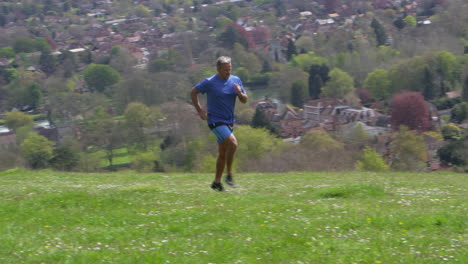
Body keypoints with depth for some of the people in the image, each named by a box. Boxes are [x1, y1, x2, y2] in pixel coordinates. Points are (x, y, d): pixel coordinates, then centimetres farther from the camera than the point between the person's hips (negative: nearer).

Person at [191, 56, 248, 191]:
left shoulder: (236, 80, 5)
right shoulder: (210, 82, -10)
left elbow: (245, 100, 8)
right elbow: (193, 92, 1)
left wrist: (240, 93, -14)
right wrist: (200, 110, -3)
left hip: (229, 121, 6)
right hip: (216, 121, -6)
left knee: (222, 153, 9)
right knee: (233, 143, -24)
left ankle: (217, 182, 18)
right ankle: (229, 175, -14)